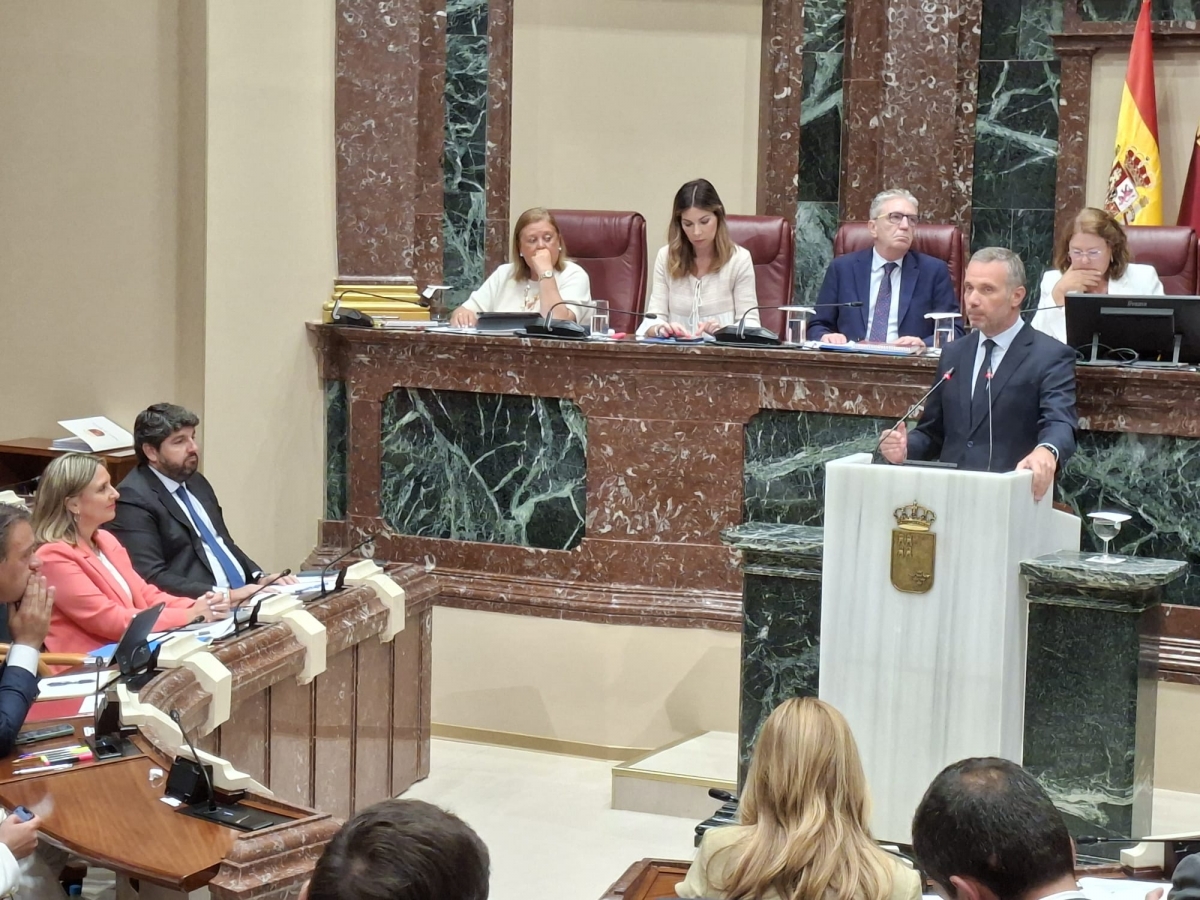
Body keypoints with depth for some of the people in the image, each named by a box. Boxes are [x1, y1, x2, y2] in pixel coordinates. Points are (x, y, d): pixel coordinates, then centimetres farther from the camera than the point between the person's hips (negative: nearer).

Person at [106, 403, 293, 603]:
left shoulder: (197, 483, 17)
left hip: (243, 596, 8)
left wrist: (260, 579, 7)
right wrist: (225, 595, -21)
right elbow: (151, 579, -17)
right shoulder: (132, 499, -9)